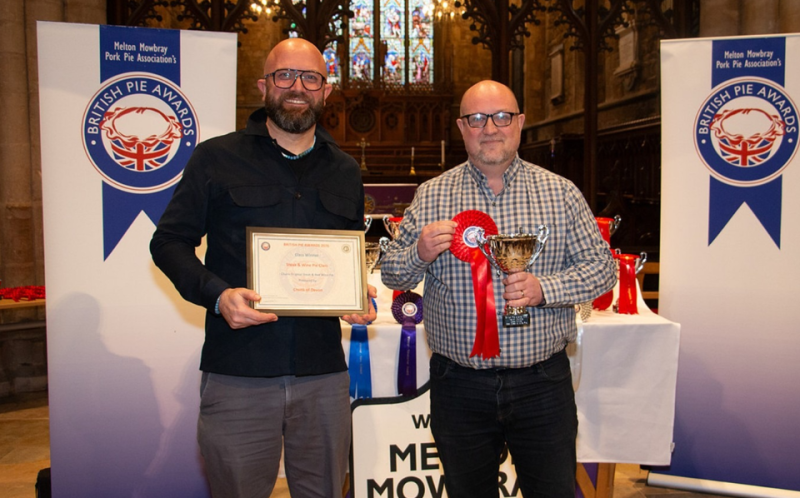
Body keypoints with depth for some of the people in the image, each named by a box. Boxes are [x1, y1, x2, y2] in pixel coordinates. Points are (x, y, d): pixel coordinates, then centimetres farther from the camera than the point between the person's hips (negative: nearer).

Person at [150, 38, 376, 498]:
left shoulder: (346, 172, 13)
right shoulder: (216, 158, 2)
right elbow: (169, 241, 2)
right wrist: (217, 294, -15)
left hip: (323, 373, 3)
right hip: (237, 373, -3)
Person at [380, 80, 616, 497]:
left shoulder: (561, 193, 1)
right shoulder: (430, 197, 2)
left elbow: (601, 267, 1)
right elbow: (391, 275, 5)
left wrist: (545, 289, -16)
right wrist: (419, 254, -17)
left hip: (543, 383, 0)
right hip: (459, 386, 1)